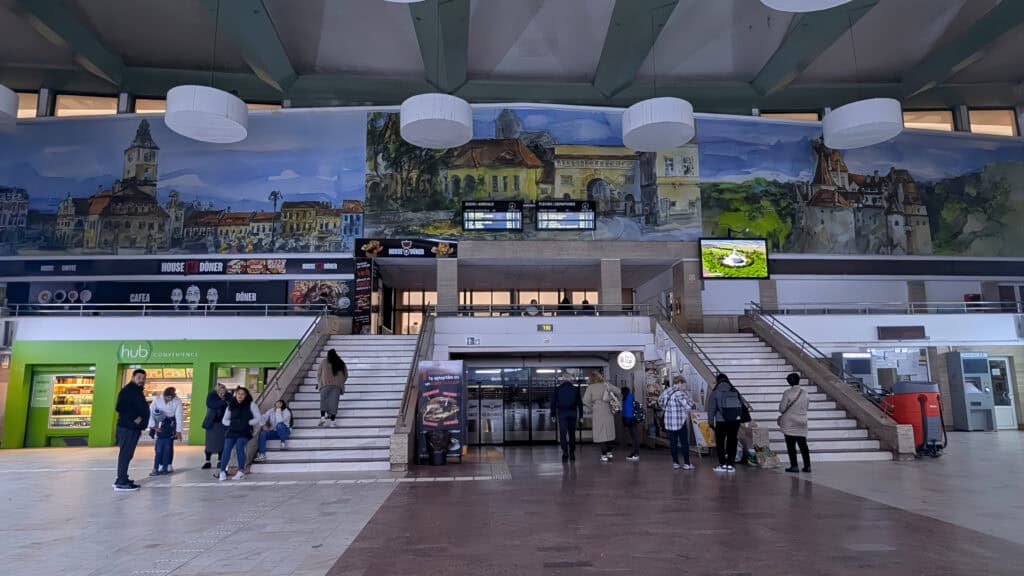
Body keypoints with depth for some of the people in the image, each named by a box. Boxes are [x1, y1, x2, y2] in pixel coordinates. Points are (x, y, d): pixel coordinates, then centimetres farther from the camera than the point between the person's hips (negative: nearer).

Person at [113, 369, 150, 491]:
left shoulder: (138, 392, 18)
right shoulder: (127, 391, -11)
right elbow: (119, 407, -21)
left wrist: (141, 419, 7)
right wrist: (133, 419, -18)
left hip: (134, 429, 9)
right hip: (126, 428, -9)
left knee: (127, 454, 14)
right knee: (125, 454, -8)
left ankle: (123, 479, 22)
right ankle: (121, 483, -6)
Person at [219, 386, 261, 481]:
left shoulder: (251, 404, 2)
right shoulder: (231, 405, 9)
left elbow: (258, 419, 1)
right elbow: (224, 420, 16)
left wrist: (247, 423, -10)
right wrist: (231, 423, -2)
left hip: (245, 432, -3)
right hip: (232, 431, 3)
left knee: (239, 446, -28)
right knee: (227, 448, -21)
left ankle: (241, 471, -19)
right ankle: (223, 471, -15)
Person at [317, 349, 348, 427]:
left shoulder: (324, 362, 6)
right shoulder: (341, 363, 13)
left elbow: (318, 374, 5)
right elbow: (346, 375, 15)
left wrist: (318, 383, 19)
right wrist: (341, 382, 29)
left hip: (325, 384, -2)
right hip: (337, 386, 2)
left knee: (323, 400, 8)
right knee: (334, 401, 1)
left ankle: (322, 417, -9)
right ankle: (332, 421, -6)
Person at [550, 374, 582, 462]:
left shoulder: (557, 389, -1)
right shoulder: (575, 389, 2)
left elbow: (553, 403, 1)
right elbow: (580, 403, 4)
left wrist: (553, 415, 8)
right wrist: (580, 415, 9)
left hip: (562, 414, -2)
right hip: (573, 414, 2)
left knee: (563, 433, -2)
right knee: (572, 434, 12)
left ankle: (565, 452, -15)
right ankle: (572, 454, 15)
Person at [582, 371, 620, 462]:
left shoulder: (590, 387, -2)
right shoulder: (606, 385, 4)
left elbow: (585, 400, -10)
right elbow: (617, 392, 0)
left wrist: (592, 408, 3)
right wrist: (619, 402, 12)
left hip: (597, 412, -2)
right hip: (607, 410, 2)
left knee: (601, 433, 3)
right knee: (609, 431, 13)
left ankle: (604, 455, 2)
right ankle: (609, 452, 17)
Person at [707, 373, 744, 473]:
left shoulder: (715, 392, -2)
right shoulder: (735, 392, 8)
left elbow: (711, 408, -3)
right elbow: (742, 406, 9)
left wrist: (711, 421, 1)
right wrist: (739, 418, 14)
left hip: (721, 421, -3)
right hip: (735, 420, 3)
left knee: (720, 442, 7)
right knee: (732, 442, 10)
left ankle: (723, 464, 5)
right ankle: (730, 464, 9)